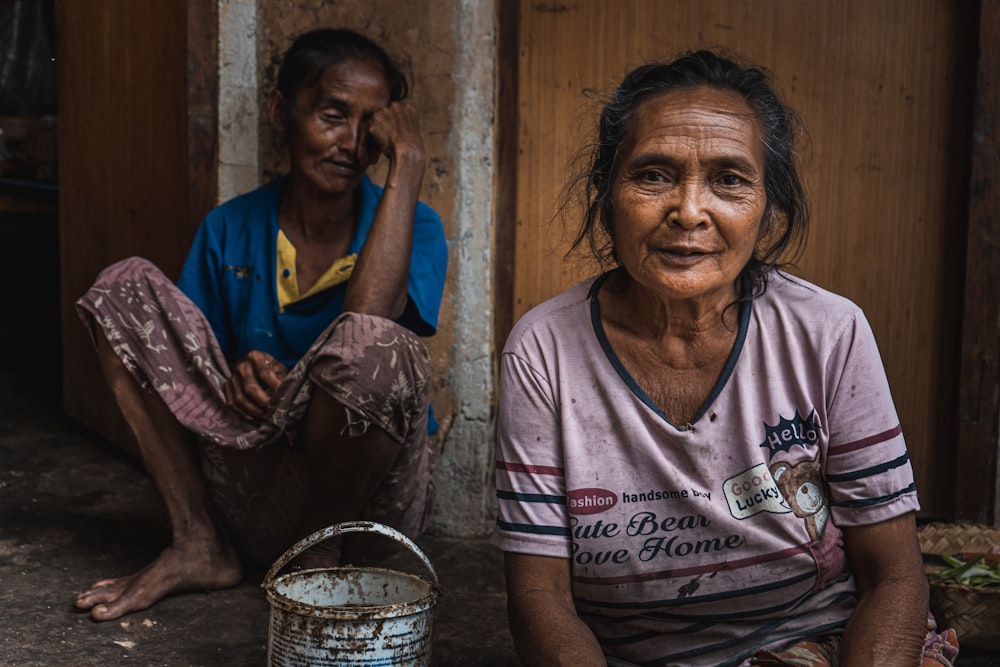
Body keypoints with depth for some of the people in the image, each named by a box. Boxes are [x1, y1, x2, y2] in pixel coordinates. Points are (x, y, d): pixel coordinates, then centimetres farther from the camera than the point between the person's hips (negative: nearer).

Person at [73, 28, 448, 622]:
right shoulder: (230, 230, 5)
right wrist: (235, 377, -12)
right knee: (125, 287, -5)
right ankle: (200, 545, -5)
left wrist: (408, 163, -20)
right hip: (253, 499, 3)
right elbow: (189, 359, 12)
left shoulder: (414, 227, -5)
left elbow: (368, 318, -28)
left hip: (372, 495, -3)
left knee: (374, 342, -36)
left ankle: (317, 555, -7)